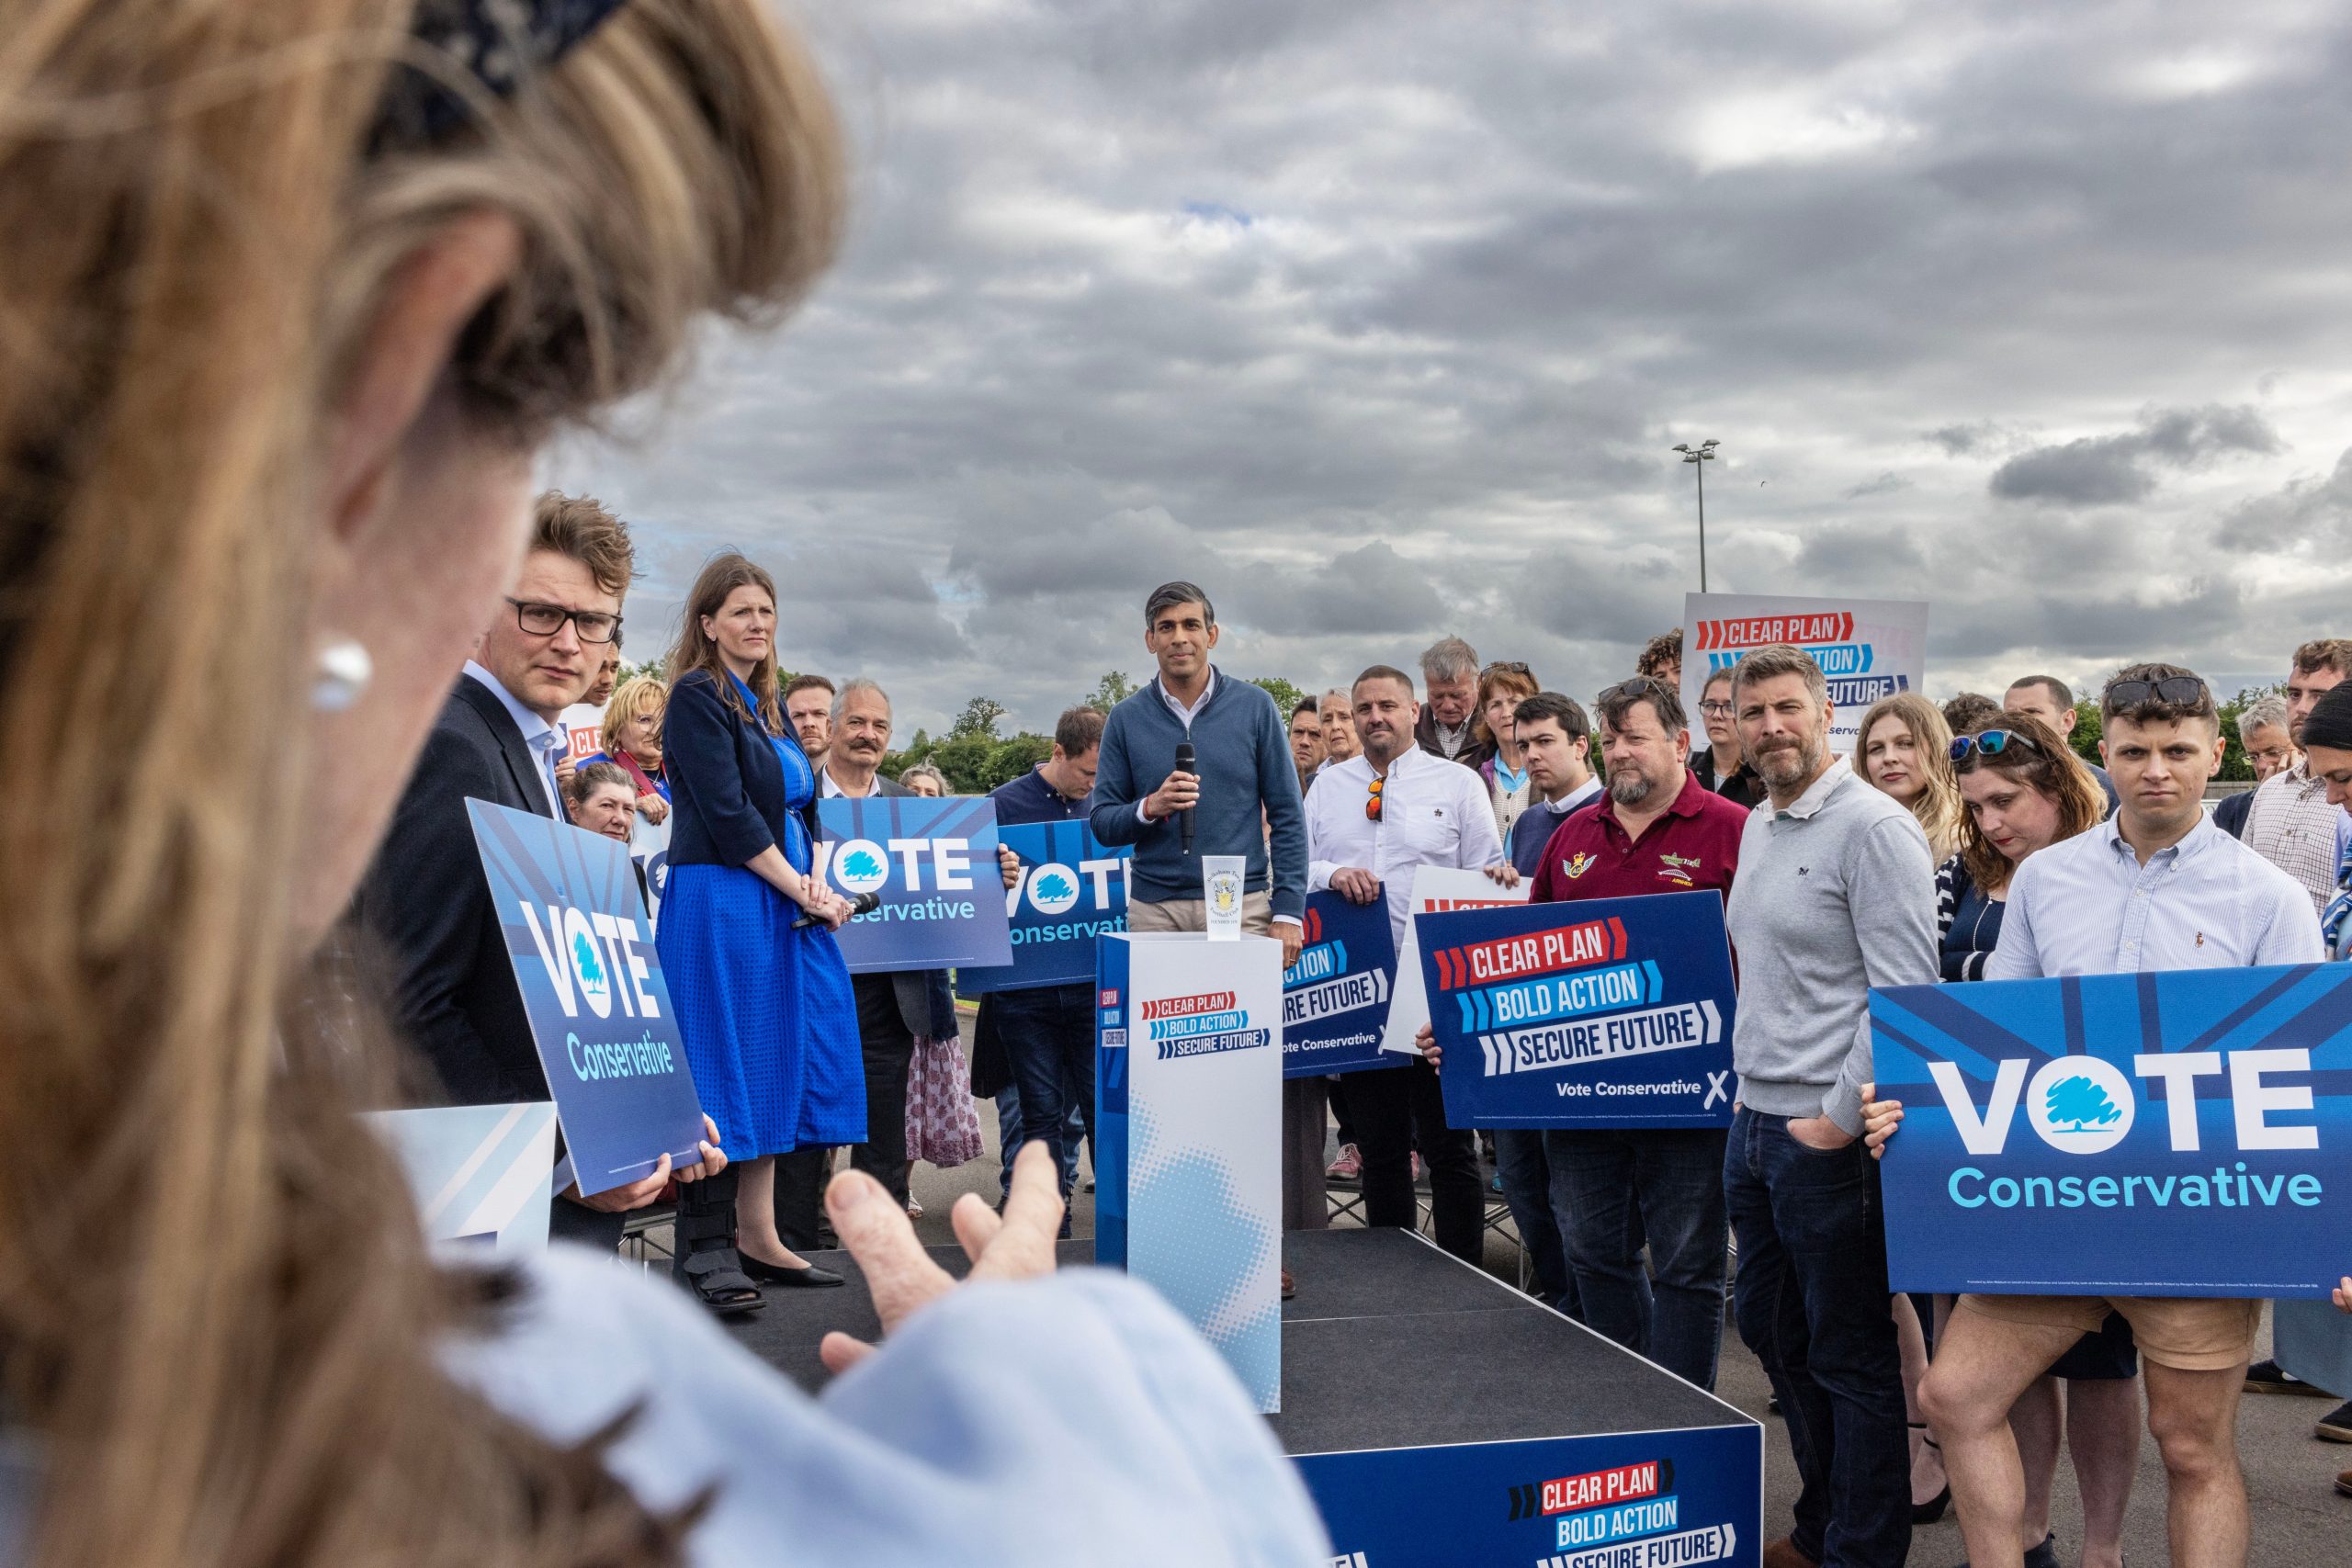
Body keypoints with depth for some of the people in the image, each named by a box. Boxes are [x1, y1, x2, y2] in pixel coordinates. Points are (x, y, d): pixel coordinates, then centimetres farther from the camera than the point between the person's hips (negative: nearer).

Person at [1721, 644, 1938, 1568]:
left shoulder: (1875, 828, -14)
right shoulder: (1756, 828, 13)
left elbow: (1906, 995, -19)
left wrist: (1839, 1119, -17)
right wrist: (1750, 1090, 17)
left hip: (1829, 1134, -9)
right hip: (1754, 1119, 9)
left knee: (1851, 1355, 3)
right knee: (1771, 1330, 19)